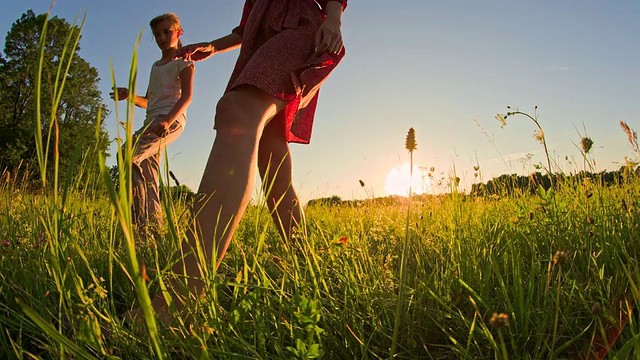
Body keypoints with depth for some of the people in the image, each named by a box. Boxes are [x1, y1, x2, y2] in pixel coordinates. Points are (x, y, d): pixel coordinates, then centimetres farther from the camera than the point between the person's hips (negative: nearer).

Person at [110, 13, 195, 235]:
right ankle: (153, 227, -2)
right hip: (153, 120, 8)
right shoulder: (155, 66, 29)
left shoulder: (183, 61, 7)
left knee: (128, 155, -26)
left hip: (172, 120, -8)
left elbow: (187, 95, -8)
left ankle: (140, 222, -30)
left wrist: (167, 120, -25)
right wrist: (131, 97, 5)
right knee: (148, 179, -2)